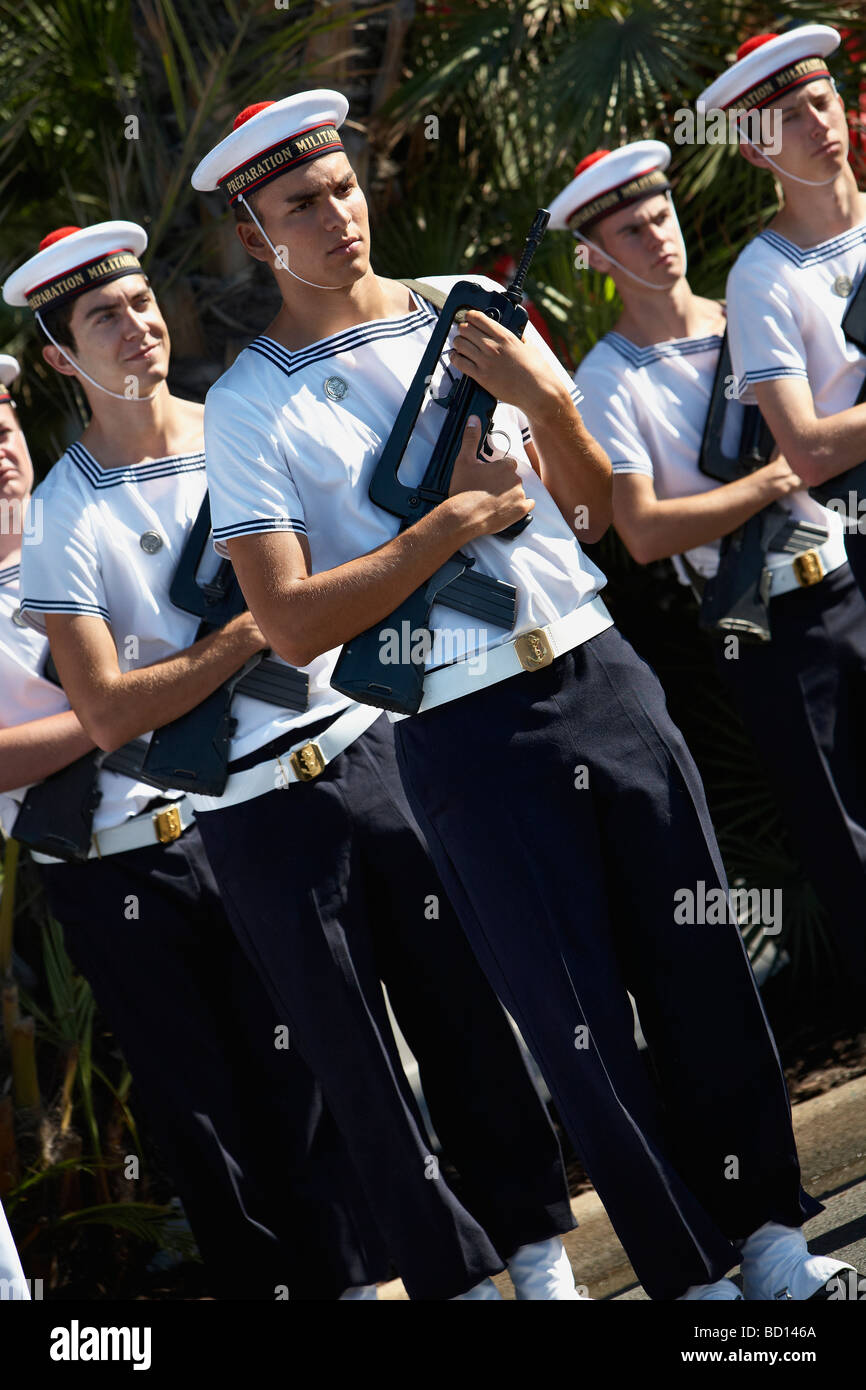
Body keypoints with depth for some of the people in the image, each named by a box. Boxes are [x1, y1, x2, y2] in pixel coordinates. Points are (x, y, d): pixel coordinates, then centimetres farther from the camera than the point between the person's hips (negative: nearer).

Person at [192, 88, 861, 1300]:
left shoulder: (466, 306, 8)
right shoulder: (248, 411, -5)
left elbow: (591, 506, 11)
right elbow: (292, 625, -12)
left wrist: (547, 399, -8)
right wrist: (452, 520, -14)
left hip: (602, 676, 4)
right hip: (467, 734, -4)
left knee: (700, 960, 8)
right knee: (579, 1023, 2)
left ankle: (765, 1219, 23)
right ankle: (690, 1270, 15)